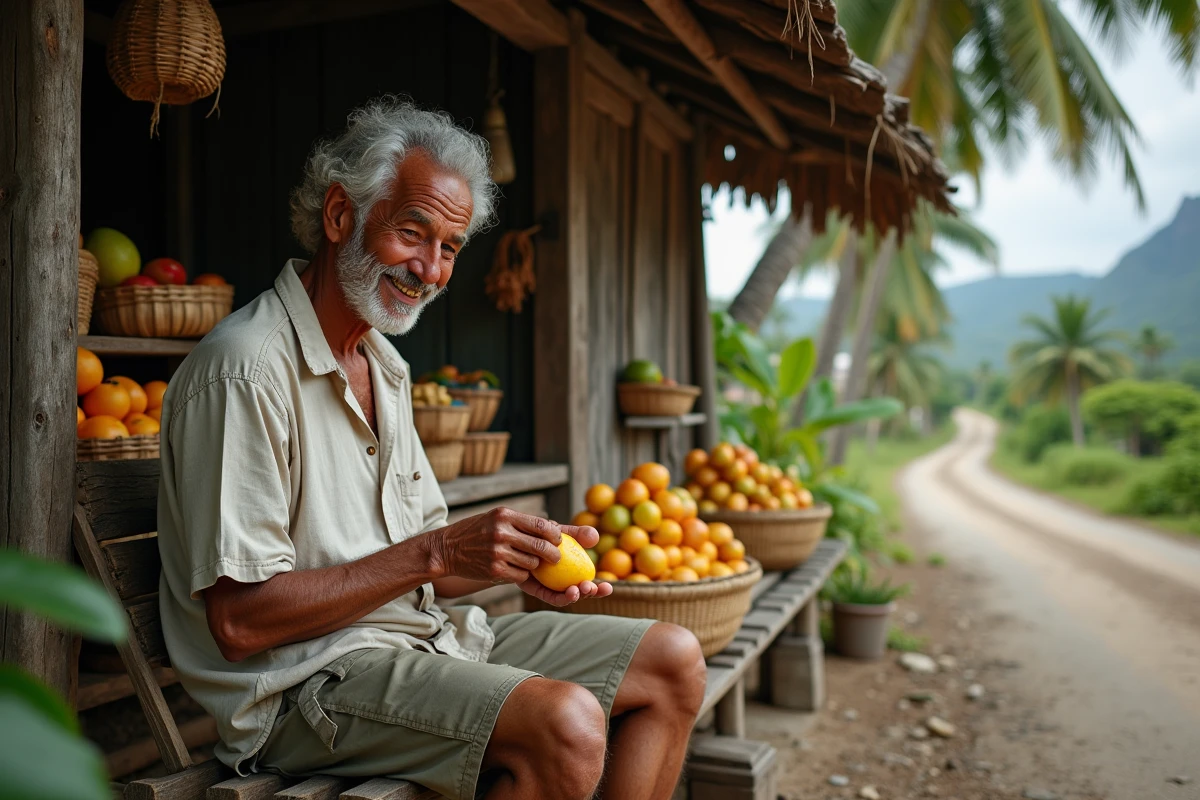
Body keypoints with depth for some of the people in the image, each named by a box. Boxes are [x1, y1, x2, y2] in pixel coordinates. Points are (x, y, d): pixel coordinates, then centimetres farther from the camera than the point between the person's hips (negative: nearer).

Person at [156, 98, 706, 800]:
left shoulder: (386, 367, 14)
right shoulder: (246, 369, -16)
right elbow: (240, 621, -20)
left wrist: (518, 561, -4)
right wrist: (434, 553, -21)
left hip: (430, 636, 9)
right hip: (306, 680, -9)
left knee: (674, 663, 2)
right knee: (565, 726, -32)